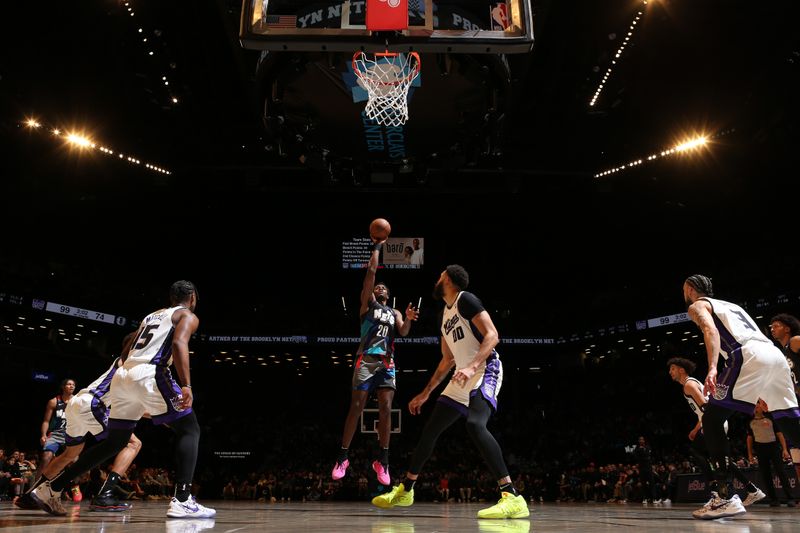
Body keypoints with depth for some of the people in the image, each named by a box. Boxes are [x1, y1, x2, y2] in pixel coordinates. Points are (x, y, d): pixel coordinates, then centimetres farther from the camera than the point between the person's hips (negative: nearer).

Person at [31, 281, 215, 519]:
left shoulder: (151, 315, 31)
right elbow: (178, 343, -12)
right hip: (149, 374, -7)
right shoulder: (188, 316, 10)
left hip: (122, 375, 7)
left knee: (115, 442, 21)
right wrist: (186, 385, -21)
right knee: (189, 430, 1)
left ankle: (50, 489, 24)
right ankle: (182, 501, -14)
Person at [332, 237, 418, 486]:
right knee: (356, 407, -7)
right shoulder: (368, 302, 14)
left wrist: (409, 318, -15)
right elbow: (371, 271, 4)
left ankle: (383, 461, -1)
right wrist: (377, 247, 11)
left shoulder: (395, 313, 24)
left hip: (387, 362, 3)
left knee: (385, 409, -6)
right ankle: (343, 458, 1)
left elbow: (403, 332, 5)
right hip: (366, 359, -3)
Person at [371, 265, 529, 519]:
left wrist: (472, 366, -33)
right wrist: (425, 393, 27)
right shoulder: (446, 314, 20)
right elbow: (447, 360, 26)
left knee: (475, 424, -32)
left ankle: (513, 498, -33)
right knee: (430, 429, 11)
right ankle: (404, 491, 25)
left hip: (485, 370, -9)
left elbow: (492, 335, -18)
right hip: (462, 377, 9)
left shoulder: (466, 299, -7)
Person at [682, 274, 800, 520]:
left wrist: (712, 368, -22)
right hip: (775, 353, 8)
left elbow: (711, 330, -8)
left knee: (712, 420, -3)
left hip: (749, 356, -8)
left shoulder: (697, 305, 15)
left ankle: (727, 497, -12)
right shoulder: (730, 305, 37)